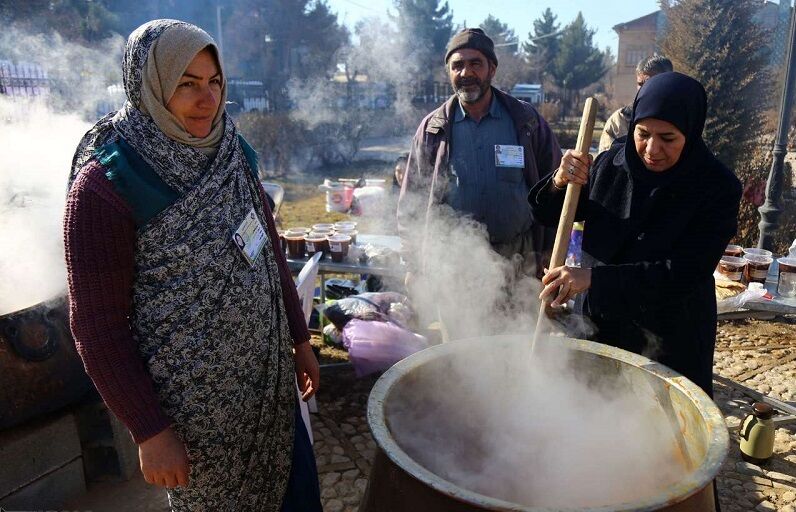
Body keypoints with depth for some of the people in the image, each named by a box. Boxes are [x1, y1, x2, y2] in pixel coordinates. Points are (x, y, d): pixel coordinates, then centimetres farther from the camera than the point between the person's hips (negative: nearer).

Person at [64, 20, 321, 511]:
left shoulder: (234, 156, 1)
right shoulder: (106, 184, -16)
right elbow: (98, 323, -13)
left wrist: (301, 340, 10)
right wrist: (149, 430, -12)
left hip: (269, 377, 5)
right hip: (190, 400, -5)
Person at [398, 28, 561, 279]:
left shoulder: (526, 120, 4)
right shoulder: (432, 128, 5)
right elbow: (411, 202, 7)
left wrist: (545, 255, 4)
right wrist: (415, 265, 2)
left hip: (517, 261, 1)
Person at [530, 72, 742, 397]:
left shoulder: (718, 188, -15)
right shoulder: (611, 163, -6)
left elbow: (686, 274, -23)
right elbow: (548, 216, 3)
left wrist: (593, 277, -32)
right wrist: (560, 183, -20)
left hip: (670, 342, -2)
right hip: (597, 325, 3)